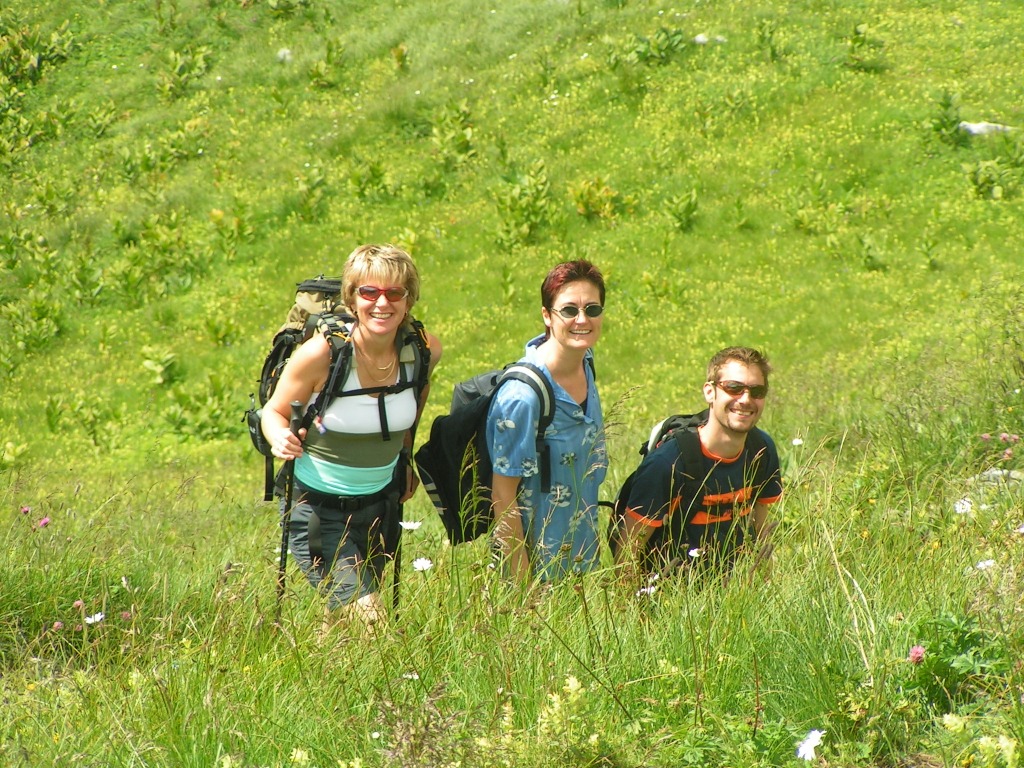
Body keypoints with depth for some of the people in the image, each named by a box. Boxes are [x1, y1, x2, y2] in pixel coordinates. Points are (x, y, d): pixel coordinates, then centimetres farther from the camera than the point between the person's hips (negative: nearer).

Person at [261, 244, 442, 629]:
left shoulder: (424, 350, -10)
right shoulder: (321, 353, -22)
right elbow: (274, 412, -9)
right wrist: (281, 438, -30)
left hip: (380, 501, 5)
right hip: (317, 505, -5)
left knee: (348, 612, 19)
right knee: (365, 616, -16)